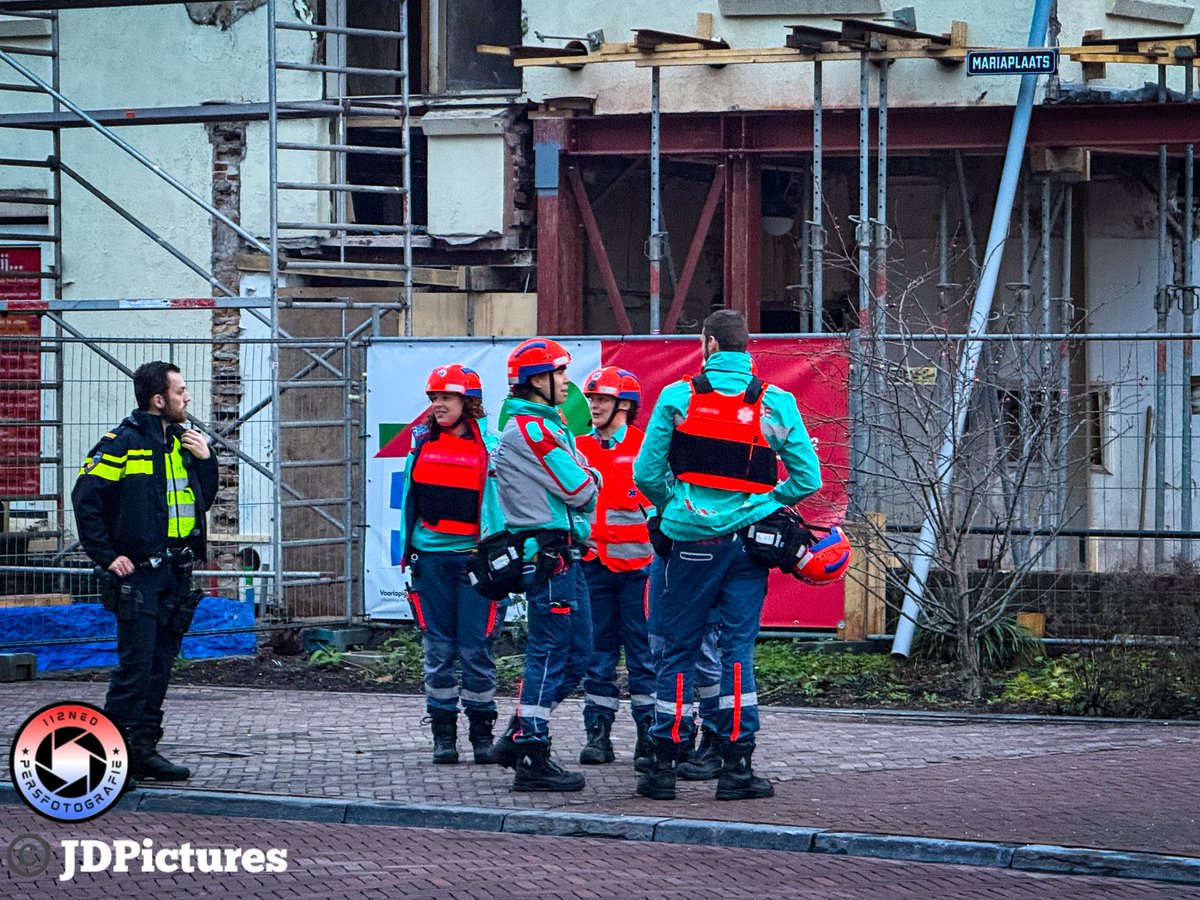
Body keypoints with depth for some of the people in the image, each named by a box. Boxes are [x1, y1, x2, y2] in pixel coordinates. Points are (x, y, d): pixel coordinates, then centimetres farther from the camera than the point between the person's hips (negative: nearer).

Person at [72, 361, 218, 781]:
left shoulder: (182, 443, 14)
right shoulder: (123, 443, -10)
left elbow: (203, 501, 21)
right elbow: (85, 497, -13)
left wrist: (205, 459, 5)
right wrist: (107, 555, -14)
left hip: (177, 572, 8)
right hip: (138, 570, -8)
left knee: (160, 664, 9)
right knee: (136, 664, -9)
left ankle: (144, 748, 14)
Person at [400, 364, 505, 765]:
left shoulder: (489, 448, 0)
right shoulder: (421, 445, 10)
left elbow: (500, 503, 2)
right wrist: (409, 551, 14)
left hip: (475, 558, -3)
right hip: (431, 558, 3)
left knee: (476, 650, -3)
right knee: (438, 650, 3)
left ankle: (482, 734, 7)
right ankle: (443, 735, 9)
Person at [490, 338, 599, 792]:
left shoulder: (546, 425, 21)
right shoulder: (530, 429, -13)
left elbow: (577, 481, 20)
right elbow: (579, 489, -16)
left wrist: (583, 482, 0)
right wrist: (591, 480, 3)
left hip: (563, 553, 10)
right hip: (548, 552, -10)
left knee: (576, 648, 13)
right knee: (550, 651, -8)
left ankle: (519, 738, 18)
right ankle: (531, 761, -5)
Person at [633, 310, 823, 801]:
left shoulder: (677, 397, -3)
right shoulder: (777, 403, 0)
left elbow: (646, 474, -3)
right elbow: (807, 478, 0)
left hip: (691, 540, -1)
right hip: (749, 541, 1)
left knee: (679, 650, 6)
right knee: (738, 650, 4)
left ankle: (663, 764, 6)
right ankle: (736, 767, 1)